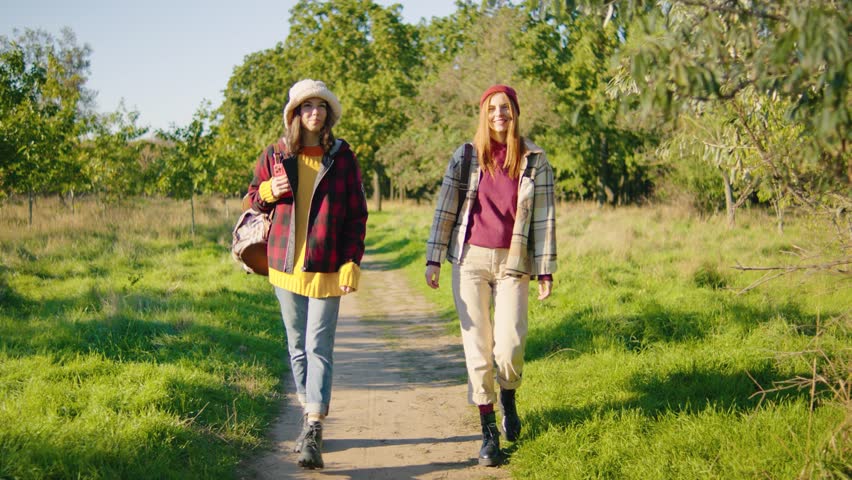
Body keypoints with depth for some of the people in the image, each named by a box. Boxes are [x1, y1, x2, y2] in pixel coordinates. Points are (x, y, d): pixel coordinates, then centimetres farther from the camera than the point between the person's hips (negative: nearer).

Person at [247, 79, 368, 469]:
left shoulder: (342, 156, 0)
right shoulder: (275, 155, 5)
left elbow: (357, 214, 1)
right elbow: (253, 198, 16)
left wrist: (352, 263, -8)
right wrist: (269, 191, -7)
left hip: (326, 268, -3)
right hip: (285, 264, 3)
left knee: (319, 348, -9)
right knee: (297, 346, 12)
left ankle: (313, 434, -13)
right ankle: (309, 416, 26)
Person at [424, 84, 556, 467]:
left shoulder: (534, 161, 2)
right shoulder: (465, 156, 4)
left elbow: (544, 217, 2)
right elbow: (445, 210, 6)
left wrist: (546, 270, -1)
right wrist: (434, 259, 2)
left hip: (512, 263, -1)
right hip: (470, 260, 1)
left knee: (510, 345, -9)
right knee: (477, 346, 0)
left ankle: (508, 398, 25)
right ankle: (488, 430, 11)